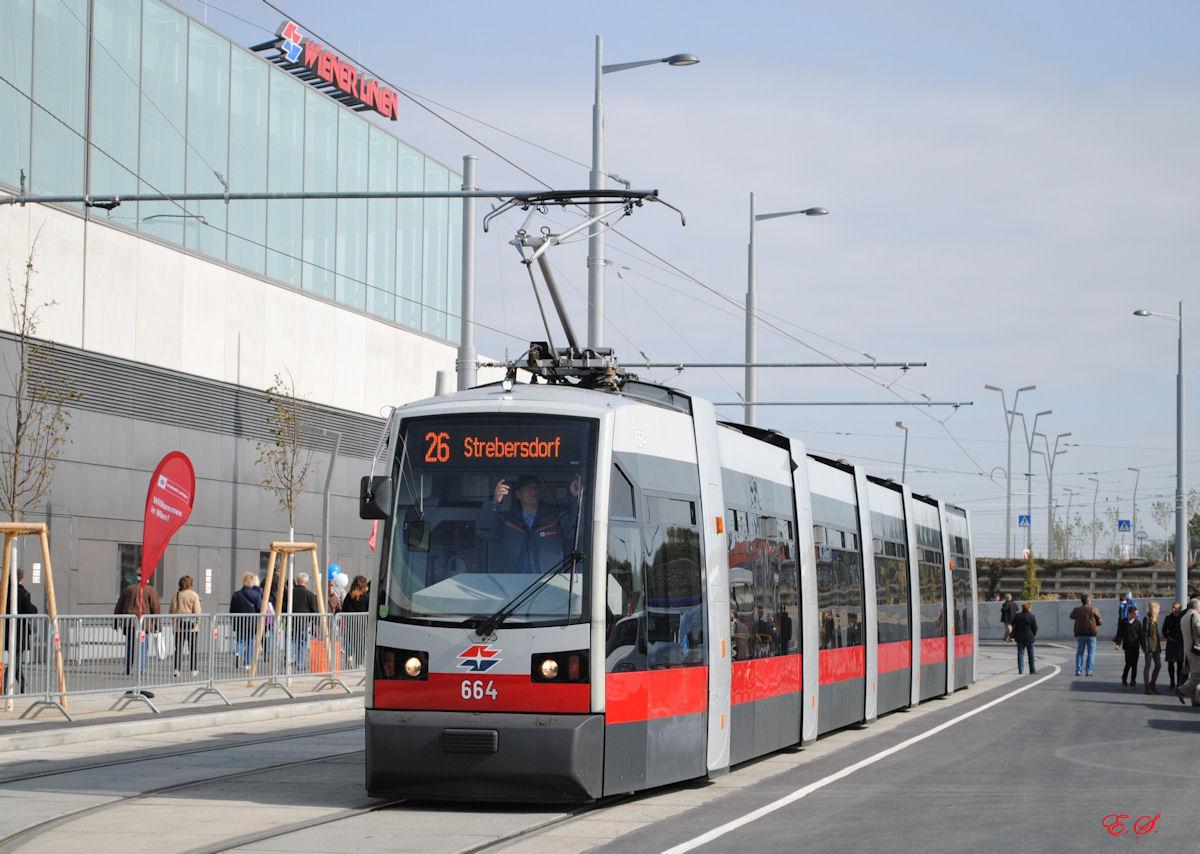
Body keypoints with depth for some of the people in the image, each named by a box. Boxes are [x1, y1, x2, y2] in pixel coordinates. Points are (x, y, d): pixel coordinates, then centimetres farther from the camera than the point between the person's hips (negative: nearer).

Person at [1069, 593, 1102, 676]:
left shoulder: (1077, 610, 0)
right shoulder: (1093, 609, -7)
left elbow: (1072, 616, 20)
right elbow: (1099, 621, -2)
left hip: (1080, 633, 2)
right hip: (1091, 633, -2)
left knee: (1079, 653, 10)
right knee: (1091, 653, 4)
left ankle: (1078, 670, 3)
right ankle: (1088, 670, -3)